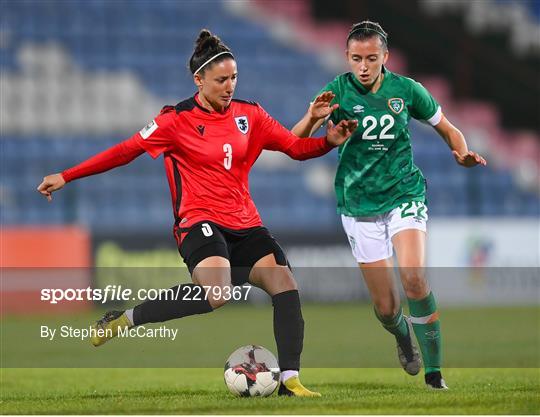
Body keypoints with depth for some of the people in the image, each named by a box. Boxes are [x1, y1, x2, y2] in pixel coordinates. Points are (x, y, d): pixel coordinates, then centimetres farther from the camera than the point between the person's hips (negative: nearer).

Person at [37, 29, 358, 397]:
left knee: (285, 284, -15)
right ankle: (125, 320, -16)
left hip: (244, 225, 5)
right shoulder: (178, 119, -4)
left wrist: (329, 141, -11)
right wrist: (66, 177, -4)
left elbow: (296, 147, 10)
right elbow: (126, 151, -2)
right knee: (216, 294, -32)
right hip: (200, 222, -5)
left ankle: (290, 379, -10)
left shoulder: (249, 114, 8)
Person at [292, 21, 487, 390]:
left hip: (404, 194, 0)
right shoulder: (338, 91, -6)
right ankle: (402, 335, 38)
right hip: (359, 204, 0)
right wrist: (314, 118, -33)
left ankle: (434, 371, -13)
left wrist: (463, 153, -10)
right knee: (386, 307, 0)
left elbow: (447, 128, 11)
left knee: (413, 277, -25)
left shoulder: (406, 89, -3)